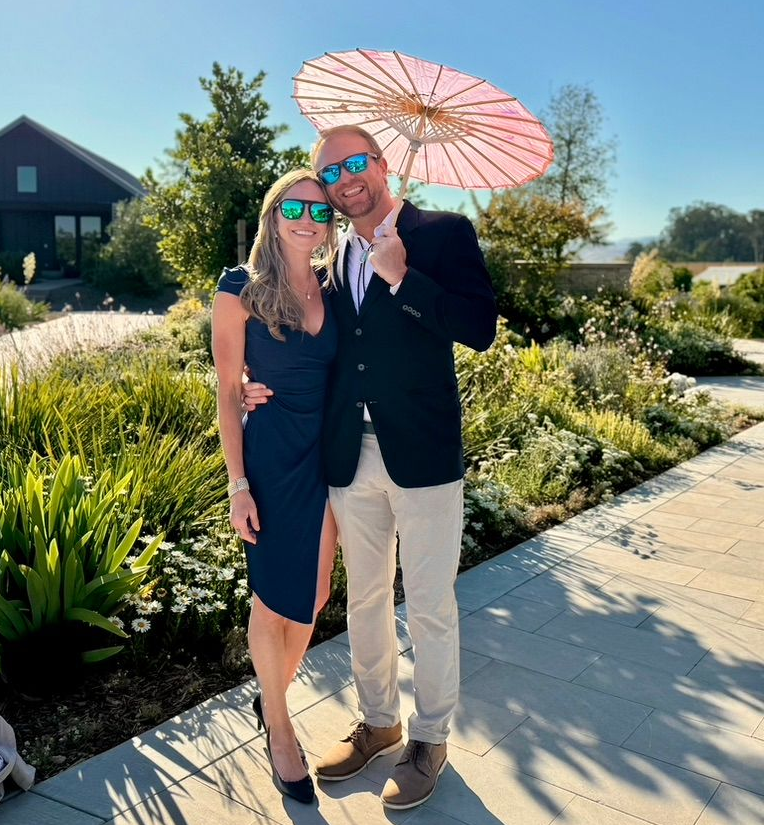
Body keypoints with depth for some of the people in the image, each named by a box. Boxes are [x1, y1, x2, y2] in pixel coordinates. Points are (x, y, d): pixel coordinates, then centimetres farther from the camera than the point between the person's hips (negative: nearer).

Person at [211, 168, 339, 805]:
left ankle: (273, 698, 38)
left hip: (330, 455, 5)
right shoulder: (242, 290, -7)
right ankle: (279, 728, 28)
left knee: (313, 594, 13)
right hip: (273, 458, -4)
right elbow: (228, 392, -6)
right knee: (275, 598, 7)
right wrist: (238, 485, -10)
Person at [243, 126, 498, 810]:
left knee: (429, 609, 8)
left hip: (422, 456, -5)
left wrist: (401, 276, -17)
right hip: (350, 458, 6)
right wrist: (269, 387, 3)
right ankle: (378, 722, 38)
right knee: (364, 599, 18)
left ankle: (430, 739, 28)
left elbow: (480, 329, -16)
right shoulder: (336, 259, 13)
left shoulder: (444, 233, -5)